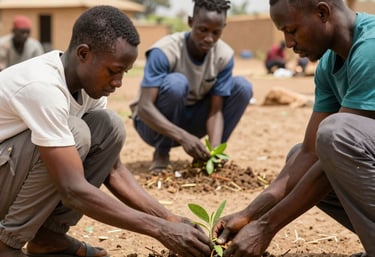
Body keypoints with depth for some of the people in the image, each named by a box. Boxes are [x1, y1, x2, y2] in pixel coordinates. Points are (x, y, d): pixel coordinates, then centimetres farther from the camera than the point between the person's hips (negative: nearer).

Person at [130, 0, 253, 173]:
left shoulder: (224, 56, -13)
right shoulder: (165, 51, -26)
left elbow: (215, 111, -14)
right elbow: (144, 107, -33)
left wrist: (215, 148, -33)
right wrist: (183, 137, -46)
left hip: (190, 120, 4)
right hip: (157, 123, -4)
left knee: (242, 86, -15)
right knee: (176, 82, -35)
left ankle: (205, 154, -5)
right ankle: (161, 154, -13)